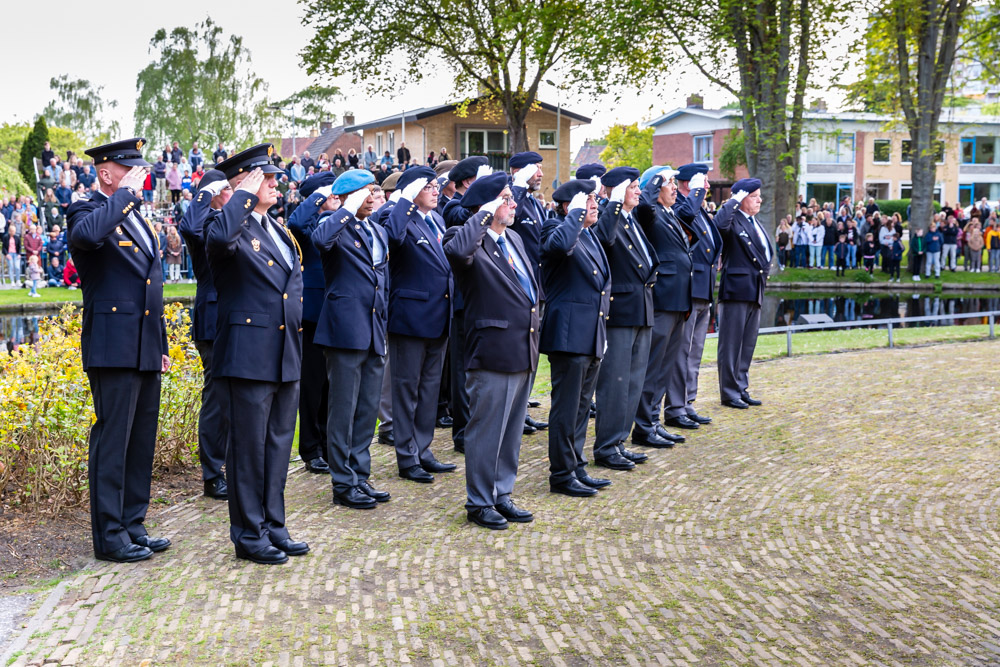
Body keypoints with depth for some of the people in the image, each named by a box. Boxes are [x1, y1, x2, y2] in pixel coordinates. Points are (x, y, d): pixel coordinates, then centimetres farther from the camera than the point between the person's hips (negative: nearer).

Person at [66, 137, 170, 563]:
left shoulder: (136, 219, 20)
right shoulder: (88, 212, -6)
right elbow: (86, 234, -34)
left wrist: (162, 346, 22)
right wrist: (126, 194, -21)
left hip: (145, 351, 9)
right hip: (113, 348, -9)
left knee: (141, 441, 12)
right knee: (112, 440, -4)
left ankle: (133, 525, 21)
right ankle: (110, 536, 3)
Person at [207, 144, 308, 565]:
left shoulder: (279, 231, 18)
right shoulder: (235, 228, -8)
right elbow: (219, 238, -36)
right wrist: (244, 195, -22)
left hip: (286, 357, 8)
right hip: (248, 356, -8)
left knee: (278, 445, 14)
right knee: (248, 447, 1)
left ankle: (273, 527, 24)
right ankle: (249, 535, 11)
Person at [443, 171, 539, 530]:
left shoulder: (515, 239, 16)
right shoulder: (472, 240, -12)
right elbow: (457, 249, -37)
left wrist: (533, 320, 16)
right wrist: (484, 214, -25)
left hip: (523, 352, 9)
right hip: (493, 352, -9)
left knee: (512, 431, 15)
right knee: (486, 430, 1)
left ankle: (502, 496, 26)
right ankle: (479, 503, 12)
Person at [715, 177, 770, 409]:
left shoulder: (756, 223, 18)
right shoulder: (733, 220, -10)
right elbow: (720, 223, -34)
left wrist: (764, 273, 14)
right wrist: (735, 201, -22)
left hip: (755, 292, 9)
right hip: (736, 290, -9)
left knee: (748, 345, 14)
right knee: (731, 344, -1)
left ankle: (741, 389, 23)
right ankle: (729, 393, 5)